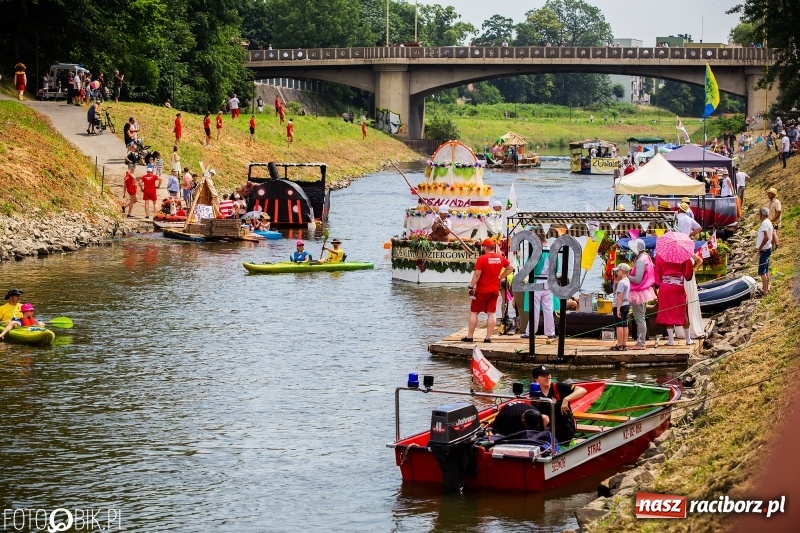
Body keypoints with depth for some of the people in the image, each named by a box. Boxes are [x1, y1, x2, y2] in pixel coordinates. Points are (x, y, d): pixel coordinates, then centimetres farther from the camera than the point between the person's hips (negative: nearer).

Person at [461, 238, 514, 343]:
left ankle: (469, 336, 5)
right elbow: (510, 268, 16)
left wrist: (471, 287, -10)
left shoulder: (482, 259, -15)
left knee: (474, 312, 4)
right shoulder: (500, 258, 4)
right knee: (491, 313, 6)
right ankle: (488, 337, 4)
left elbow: (476, 274, -17)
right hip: (494, 290, 5)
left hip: (482, 291, -5)